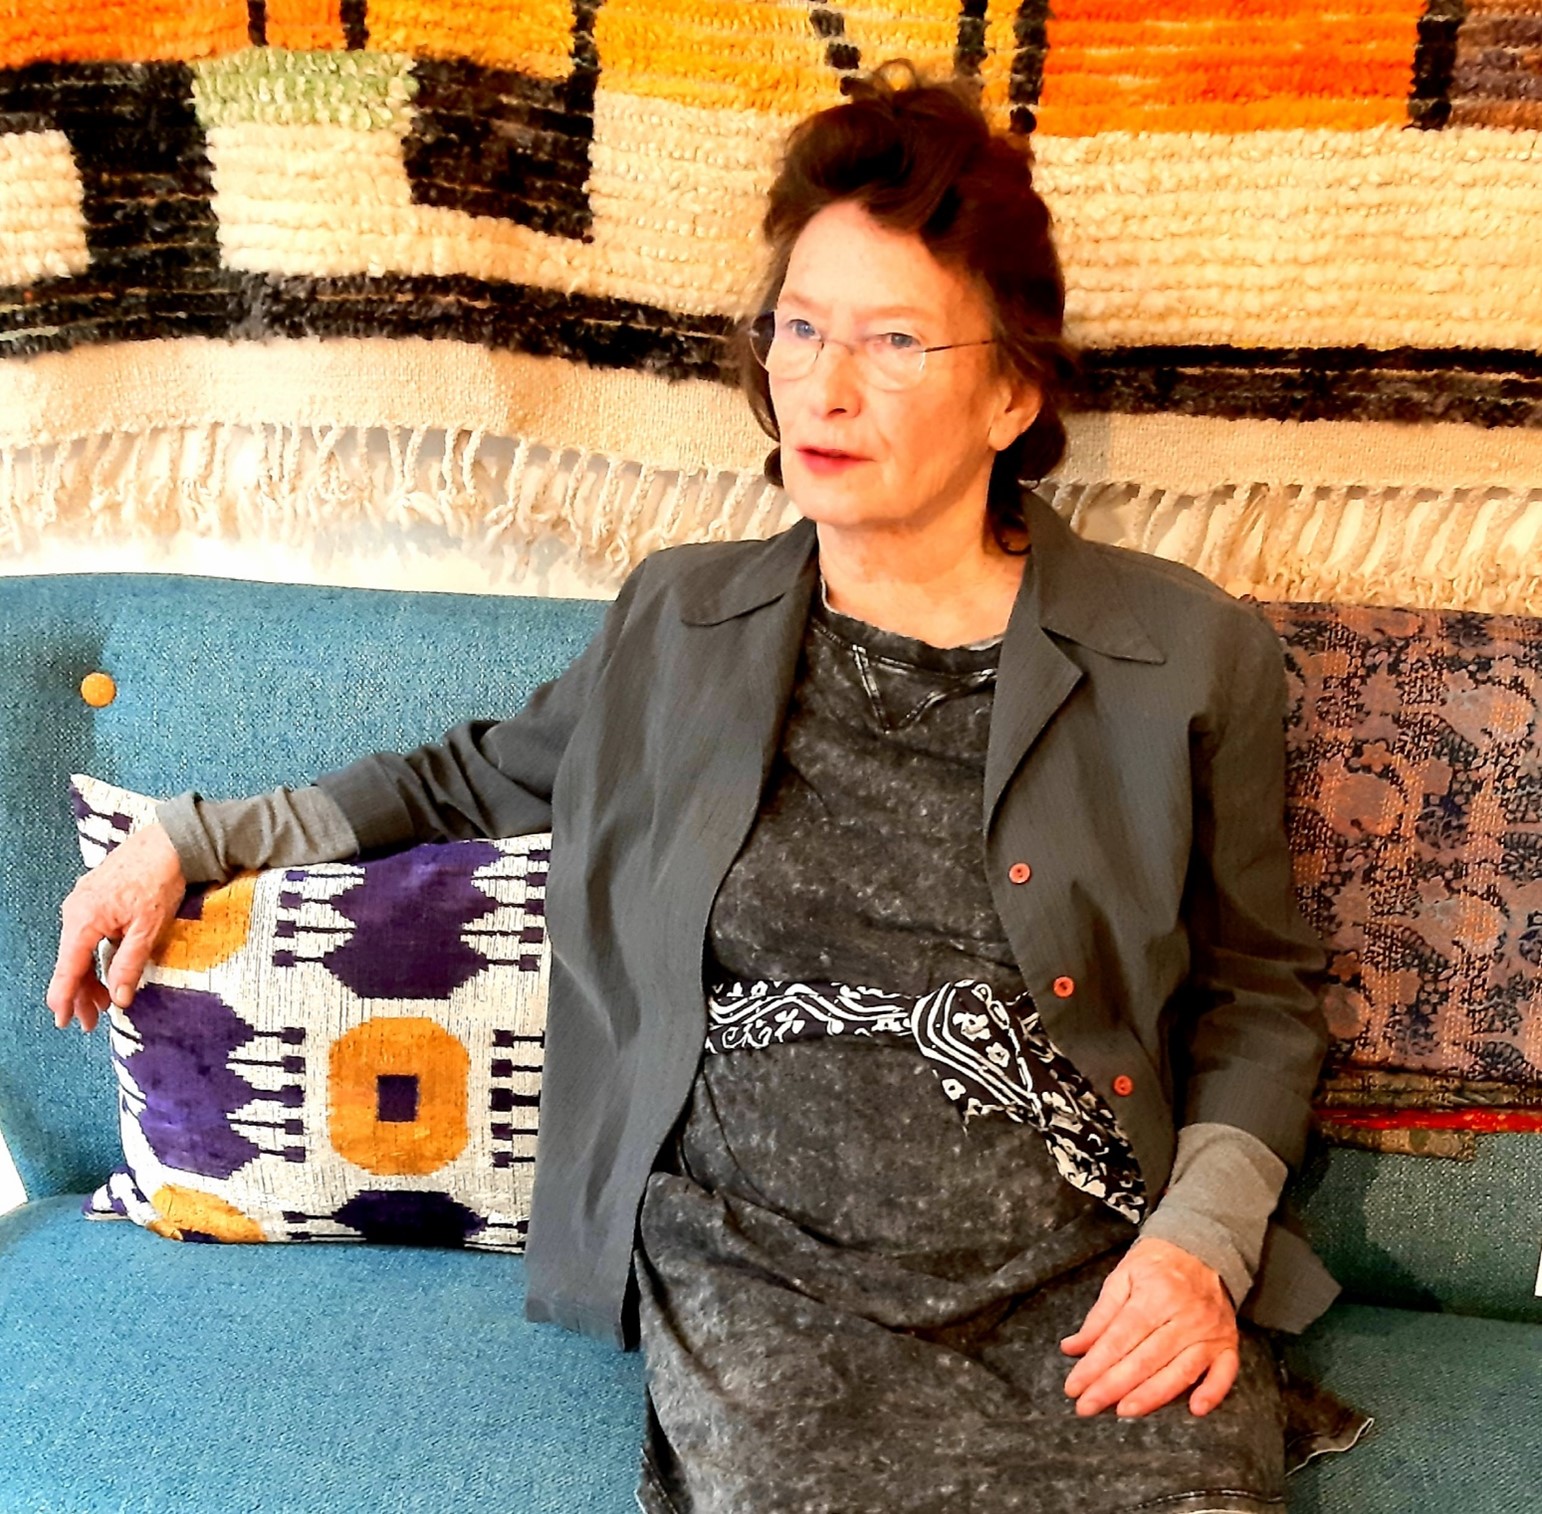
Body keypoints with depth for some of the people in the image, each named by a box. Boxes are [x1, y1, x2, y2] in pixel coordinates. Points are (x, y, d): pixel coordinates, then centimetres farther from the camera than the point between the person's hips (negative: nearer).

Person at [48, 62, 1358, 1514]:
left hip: (1101, 1284, 0)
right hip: (764, 1273, 1)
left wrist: (1200, 1237, -6)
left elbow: (1258, 987, 9)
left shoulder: (1189, 655, 1)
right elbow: (481, 773, 23)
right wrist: (193, 836, 19)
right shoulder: (680, 623, 7)